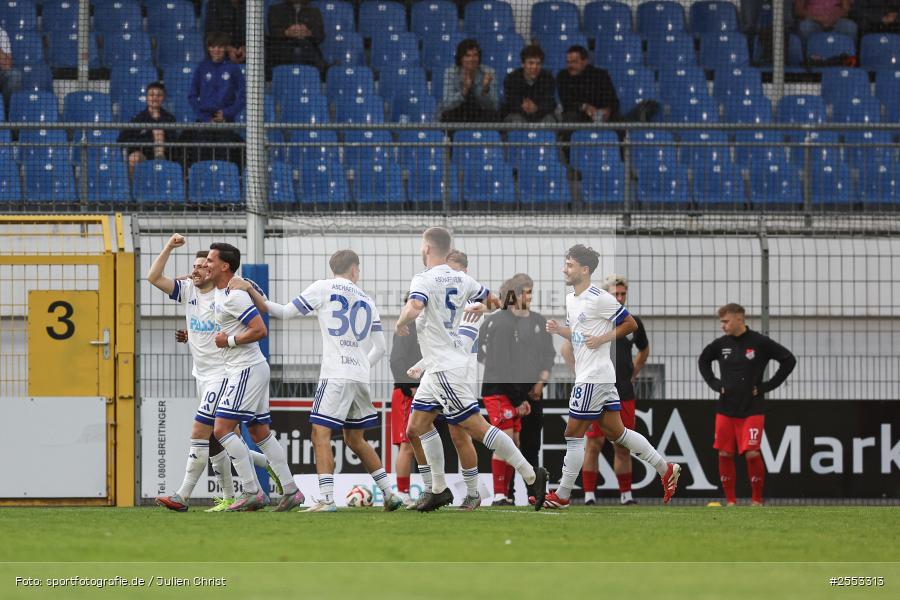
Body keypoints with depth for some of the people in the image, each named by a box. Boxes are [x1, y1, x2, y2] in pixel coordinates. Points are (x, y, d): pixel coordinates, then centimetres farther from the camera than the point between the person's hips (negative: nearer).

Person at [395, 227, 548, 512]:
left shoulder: (424, 280, -16)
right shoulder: (460, 279, 8)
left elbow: (414, 308, -35)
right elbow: (492, 301, 19)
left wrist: (401, 322, -13)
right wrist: (473, 308, 39)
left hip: (445, 368, -9)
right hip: (437, 369, 9)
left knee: (476, 426, -9)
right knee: (417, 426, 14)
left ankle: (531, 475, -10)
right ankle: (440, 490, 16)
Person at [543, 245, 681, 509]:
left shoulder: (598, 298, -14)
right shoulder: (571, 299, 14)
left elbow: (631, 324, -9)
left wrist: (602, 339, -16)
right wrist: (558, 329, 6)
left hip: (593, 377, -10)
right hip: (586, 374, 10)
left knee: (573, 434, -5)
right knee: (616, 432, 12)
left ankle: (562, 495, 1)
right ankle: (666, 469, 17)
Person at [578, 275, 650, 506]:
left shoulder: (633, 322, 10)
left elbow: (644, 350, 29)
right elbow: (567, 348, 3)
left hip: (625, 393, 4)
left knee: (623, 447, 5)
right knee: (594, 443, -7)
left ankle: (626, 494, 10)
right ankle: (589, 494, -3)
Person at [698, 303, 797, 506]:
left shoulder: (760, 343, -7)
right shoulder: (720, 344, 4)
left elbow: (789, 360, -5)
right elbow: (703, 361, 23)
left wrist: (767, 386, -7)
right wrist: (715, 384, 9)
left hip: (752, 409, -4)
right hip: (725, 408, 4)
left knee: (752, 453, -12)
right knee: (724, 454, 1)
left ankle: (757, 500, 2)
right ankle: (730, 500, 11)